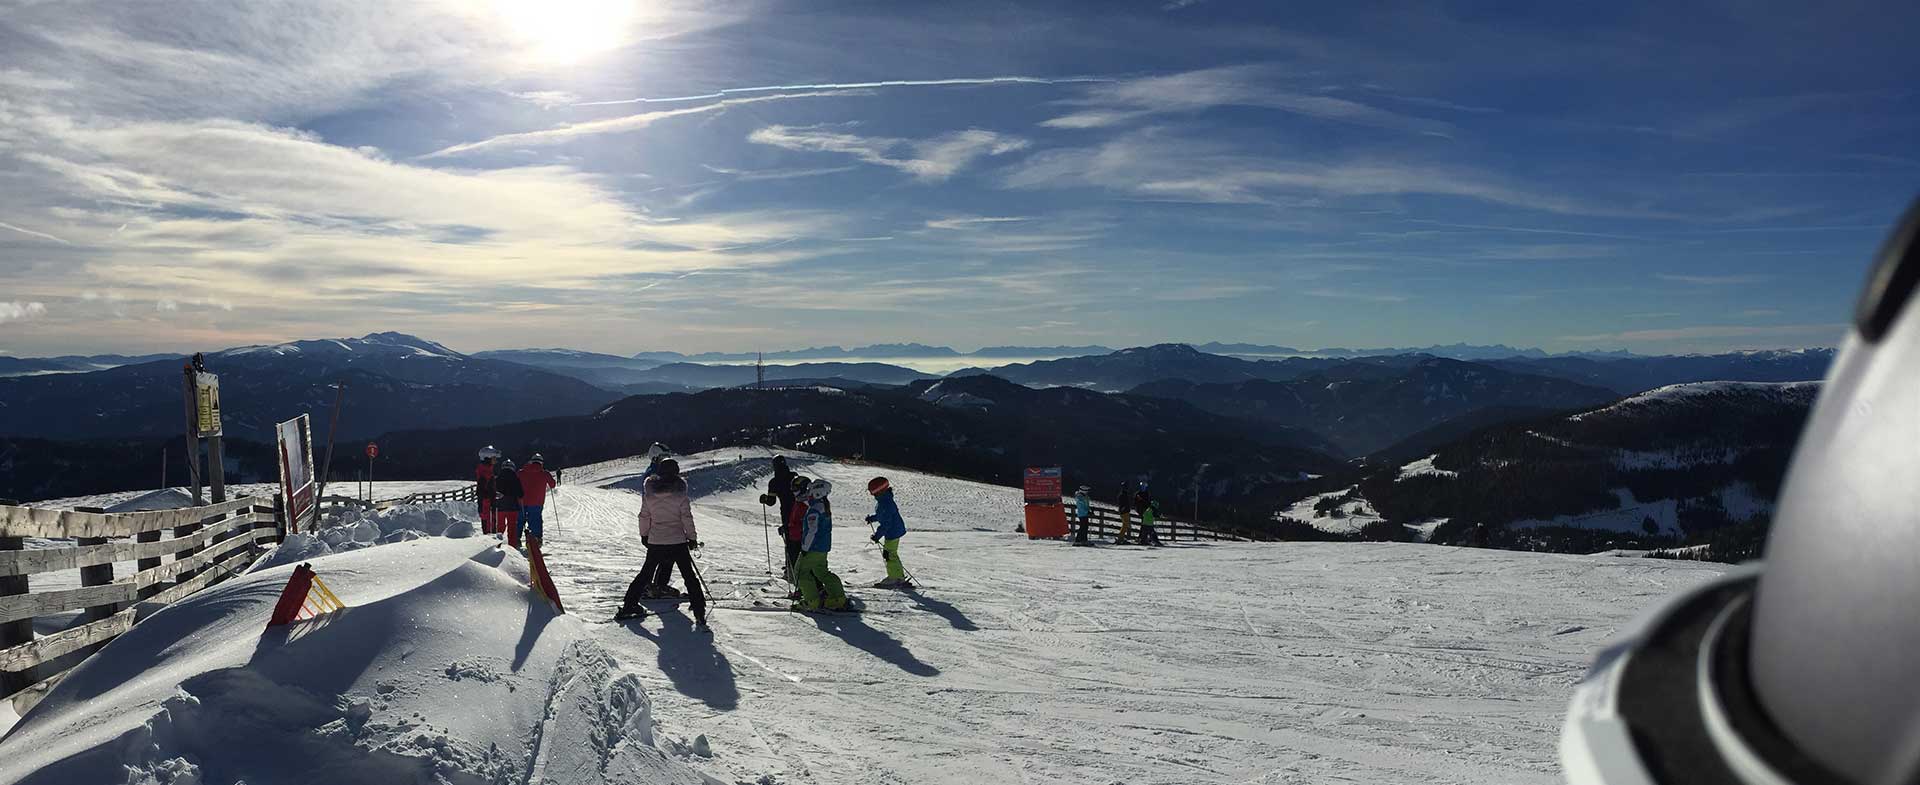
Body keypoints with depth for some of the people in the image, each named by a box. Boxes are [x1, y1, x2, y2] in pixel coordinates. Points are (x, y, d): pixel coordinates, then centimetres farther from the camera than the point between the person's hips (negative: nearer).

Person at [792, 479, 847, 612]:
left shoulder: (814, 509, -20)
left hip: (814, 547, -9)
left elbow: (812, 530, -24)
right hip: (825, 546, 9)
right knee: (822, 572, 18)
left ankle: (811, 602, 2)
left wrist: (805, 547, -18)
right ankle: (838, 599, 16)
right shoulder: (825, 506, 9)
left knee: (801, 571, 4)